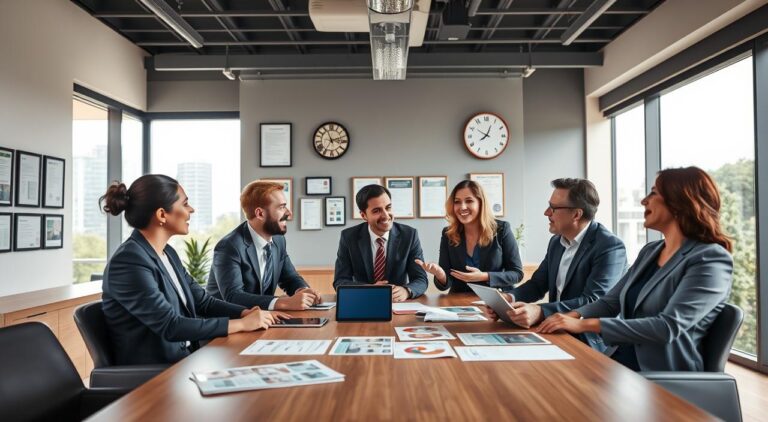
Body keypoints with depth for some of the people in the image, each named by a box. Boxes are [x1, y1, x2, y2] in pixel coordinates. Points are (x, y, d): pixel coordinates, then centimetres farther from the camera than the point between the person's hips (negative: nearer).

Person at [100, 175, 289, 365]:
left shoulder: (167, 253, 8)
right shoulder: (129, 261, -19)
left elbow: (203, 302, 10)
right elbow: (170, 326, -23)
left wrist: (248, 313, -6)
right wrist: (242, 323, -20)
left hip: (183, 359, 8)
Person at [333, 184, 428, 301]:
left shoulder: (409, 235, -5)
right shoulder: (349, 237, -5)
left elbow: (421, 280, -6)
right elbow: (339, 282, -7)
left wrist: (406, 291, -29)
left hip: (399, 304, -1)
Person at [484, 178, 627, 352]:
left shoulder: (610, 247, -16)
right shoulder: (556, 241, 9)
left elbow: (593, 302, -25)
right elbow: (537, 284, 12)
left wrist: (540, 312, -37)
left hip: (587, 343, -7)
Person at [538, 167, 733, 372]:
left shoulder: (711, 260, -11)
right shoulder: (650, 251, 13)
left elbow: (668, 327, -22)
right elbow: (611, 301, 13)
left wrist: (586, 324, -25)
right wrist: (572, 315, -8)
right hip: (620, 363, 7)